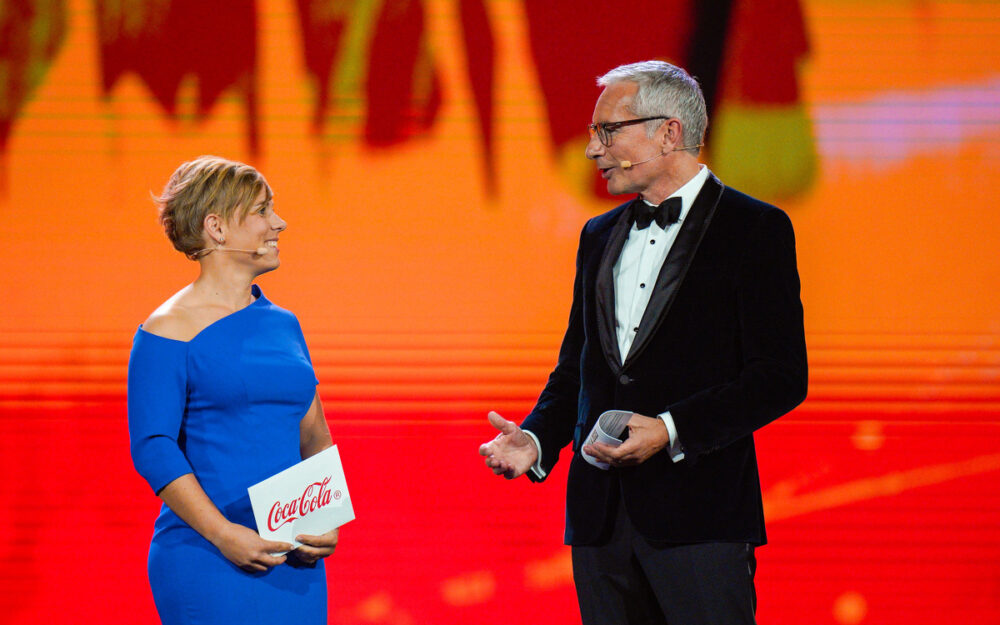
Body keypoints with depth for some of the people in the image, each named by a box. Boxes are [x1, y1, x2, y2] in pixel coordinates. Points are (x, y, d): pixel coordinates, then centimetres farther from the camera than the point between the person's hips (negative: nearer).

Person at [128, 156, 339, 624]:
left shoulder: (283, 324, 14)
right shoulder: (169, 331, -6)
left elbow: (315, 438, 16)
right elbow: (152, 448, -11)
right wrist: (224, 534, -19)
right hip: (207, 565, -6)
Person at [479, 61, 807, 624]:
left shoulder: (755, 230, -3)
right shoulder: (600, 236, 18)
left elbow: (781, 377, -9)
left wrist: (670, 430, -19)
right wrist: (536, 439, 1)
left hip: (699, 519, -6)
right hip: (601, 514, 6)